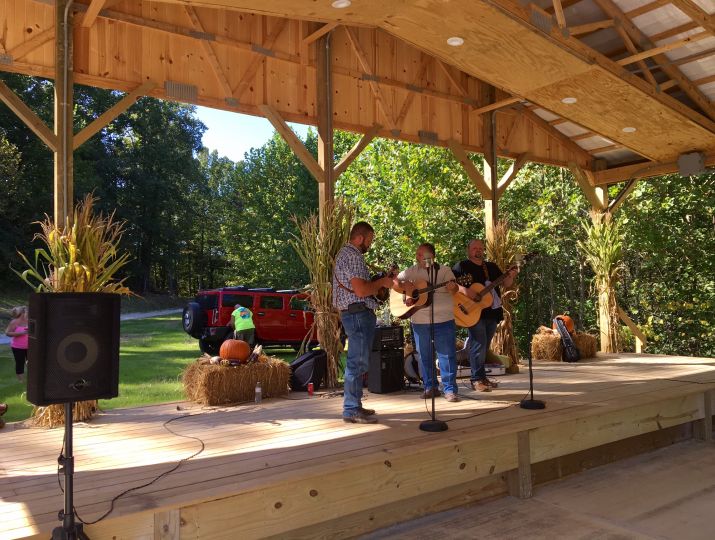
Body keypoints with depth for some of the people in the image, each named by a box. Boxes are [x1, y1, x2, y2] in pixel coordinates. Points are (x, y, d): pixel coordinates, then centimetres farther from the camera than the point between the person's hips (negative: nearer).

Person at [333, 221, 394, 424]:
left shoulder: (346, 253, 19)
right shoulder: (353, 256, -16)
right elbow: (361, 290, -23)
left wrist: (378, 282, 14)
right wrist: (382, 282, -9)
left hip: (354, 313, 11)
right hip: (358, 313, -11)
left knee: (357, 362, 15)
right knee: (358, 362, -7)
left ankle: (354, 405, 23)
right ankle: (352, 410, -2)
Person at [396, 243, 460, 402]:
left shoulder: (444, 270, 2)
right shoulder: (412, 271, 8)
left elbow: (454, 287, -11)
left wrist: (452, 287, -34)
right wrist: (405, 286, -13)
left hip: (444, 319, -3)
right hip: (419, 321, 3)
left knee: (448, 355, -3)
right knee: (425, 356, 11)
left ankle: (450, 389, 4)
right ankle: (430, 387, 24)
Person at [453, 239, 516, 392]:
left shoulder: (492, 267, 17)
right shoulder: (461, 266, -1)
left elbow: (505, 284, 14)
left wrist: (510, 277, -7)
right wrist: (464, 290, -26)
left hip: (492, 312, 6)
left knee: (484, 345, 12)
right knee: (479, 344, -10)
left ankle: (482, 376, 21)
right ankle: (476, 379, -2)